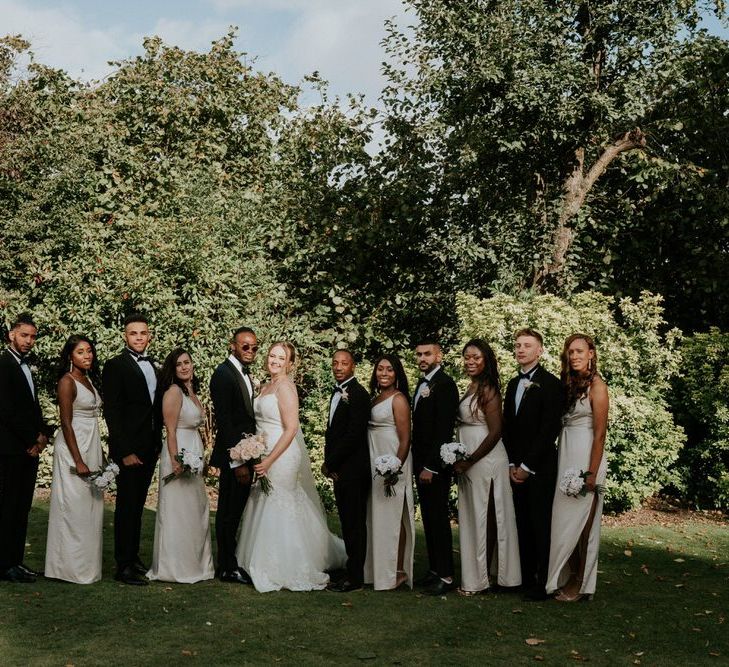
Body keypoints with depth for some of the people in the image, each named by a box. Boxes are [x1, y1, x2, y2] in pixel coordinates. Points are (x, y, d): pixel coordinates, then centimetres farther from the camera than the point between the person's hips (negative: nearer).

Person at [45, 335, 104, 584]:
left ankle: (87, 565, 20)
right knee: (74, 507, -4)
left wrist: (100, 455, 16)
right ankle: (72, 567, 6)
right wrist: (78, 461, -19)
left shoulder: (89, 379, 13)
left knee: (91, 507, 11)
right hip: (73, 449, -9)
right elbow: (66, 423, -16)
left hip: (92, 448, 9)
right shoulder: (67, 382, -11)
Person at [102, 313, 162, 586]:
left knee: (137, 506, 13)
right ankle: (123, 566, 4)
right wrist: (125, 451, -17)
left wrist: (157, 443, 10)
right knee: (126, 506, -2)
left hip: (150, 448, 7)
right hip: (129, 449, -7)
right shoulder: (115, 366, -8)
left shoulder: (152, 366, 14)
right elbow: (111, 411, -13)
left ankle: (133, 557, 22)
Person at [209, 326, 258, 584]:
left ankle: (233, 561, 25)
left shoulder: (245, 375, 14)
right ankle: (228, 568, 9)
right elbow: (224, 421, -20)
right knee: (229, 512, 0)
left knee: (237, 511, 15)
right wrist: (237, 461, -22)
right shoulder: (223, 374, -15)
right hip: (232, 456, -9)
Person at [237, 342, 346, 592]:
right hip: (266, 456, 9)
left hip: (282, 456, -9)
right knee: (268, 511, 14)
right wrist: (261, 459, 9)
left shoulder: (285, 387, -13)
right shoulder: (265, 388, 13)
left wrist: (269, 461, -20)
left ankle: (282, 571, 10)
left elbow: (291, 429, -18)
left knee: (276, 512, -2)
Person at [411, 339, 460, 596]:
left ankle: (446, 576, 3)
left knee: (438, 518, -4)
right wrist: (418, 463, 12)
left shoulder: (444, 384, -14)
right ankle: (434, 569, 21)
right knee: (429, 518, 13)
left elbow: (444, 429, -19)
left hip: (436, 465, -9)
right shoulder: (422, 383, 15)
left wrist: (430, 466, -20)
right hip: (421, 462, 9)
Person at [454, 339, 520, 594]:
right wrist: (463, 462, 10)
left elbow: (495, 432, -18)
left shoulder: (488, 390, -14)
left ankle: (480, 578, 10)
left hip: (485, 461, -9)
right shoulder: (472, 388, 12)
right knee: (474, 517, 13)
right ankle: (476, 574, 22)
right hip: (469, 462, 9)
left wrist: (470, 461, -16)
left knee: (484, 517, 1)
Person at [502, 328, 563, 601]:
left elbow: (549, 429, -13)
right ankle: (526, 578, 17)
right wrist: (512, 464, 4)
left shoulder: (550, 383, -8)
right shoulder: (513, 384, 14)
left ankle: (544, 584, 7)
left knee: (541, 525, -1)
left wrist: (527, 466, -13)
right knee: (523, 525, 9)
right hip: (516, 468, 6)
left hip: (540, 468, -6)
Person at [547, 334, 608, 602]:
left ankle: (580, 585, 8)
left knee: (580, 521, -2)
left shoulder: (596, 386, -9)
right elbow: (561, 422, 12)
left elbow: (600, 433, -12)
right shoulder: (568, 384, 11)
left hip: (585, 457, -7)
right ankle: (567, 577, 20)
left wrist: (592, 473, -16)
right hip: (565, 456, 7)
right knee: (565, 519, 9)